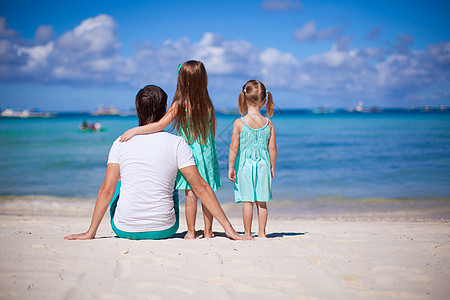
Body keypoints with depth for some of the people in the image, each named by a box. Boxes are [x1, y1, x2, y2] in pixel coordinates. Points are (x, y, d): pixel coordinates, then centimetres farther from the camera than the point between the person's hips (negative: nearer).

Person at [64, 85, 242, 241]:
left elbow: (107, 191, -3)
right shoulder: (177, 143, -7)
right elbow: (201, 188, -8)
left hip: (124, 230, 1)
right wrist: (228, 227, -4)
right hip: (163, 231, -1)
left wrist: (91, 232, 6)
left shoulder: (121, 142, -2)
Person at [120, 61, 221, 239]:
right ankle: (208, 232, 16)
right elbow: (212, 132, 3)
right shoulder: (208, 105, -3)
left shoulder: (179, 105, -12)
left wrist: (135, 130, -19)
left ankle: (191, 233, 10)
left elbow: (161, 125, -21)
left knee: (190, 193, 4)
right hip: (207, 152, 2)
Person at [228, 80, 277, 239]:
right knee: (262, 202, 9)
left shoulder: (239, 123, -8)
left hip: (245, 165, -2)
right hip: (263, 165, 2)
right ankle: (262, 232, 15)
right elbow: (272, 148, 2)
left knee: (247, 201, 3)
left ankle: (248, 233, 8)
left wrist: (231, 167, 0)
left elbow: (234, 147, -8)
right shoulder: (268, 123, 0)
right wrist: (272, 167, 14)